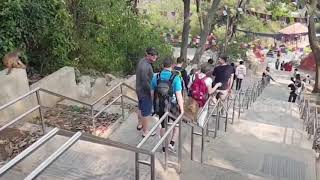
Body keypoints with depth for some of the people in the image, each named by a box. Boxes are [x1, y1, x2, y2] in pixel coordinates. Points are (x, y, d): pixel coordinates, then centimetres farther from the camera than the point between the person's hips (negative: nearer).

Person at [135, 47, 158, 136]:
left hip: (140, 90, 10)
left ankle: (140, 124, 46)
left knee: (141, 108, 26)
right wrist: (152, 92, -18)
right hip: (145, 92, -10)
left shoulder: (142, 61, 1)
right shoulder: (145, 67, -31)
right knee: (146, 112, 5)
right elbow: (145, 83, -28)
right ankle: (145, 131, 20)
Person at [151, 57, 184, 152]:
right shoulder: (176, 78, -17)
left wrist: (154, 104, 17)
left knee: (163, 126, 20)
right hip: (172, 107, -3)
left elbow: (152, 93, 3)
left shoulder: (156, 77, -5)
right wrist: (182, 109, -11)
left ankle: (164, 146, 33)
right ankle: (172, 143, 12)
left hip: (159, 107, 4)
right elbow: (178, 95, -19)